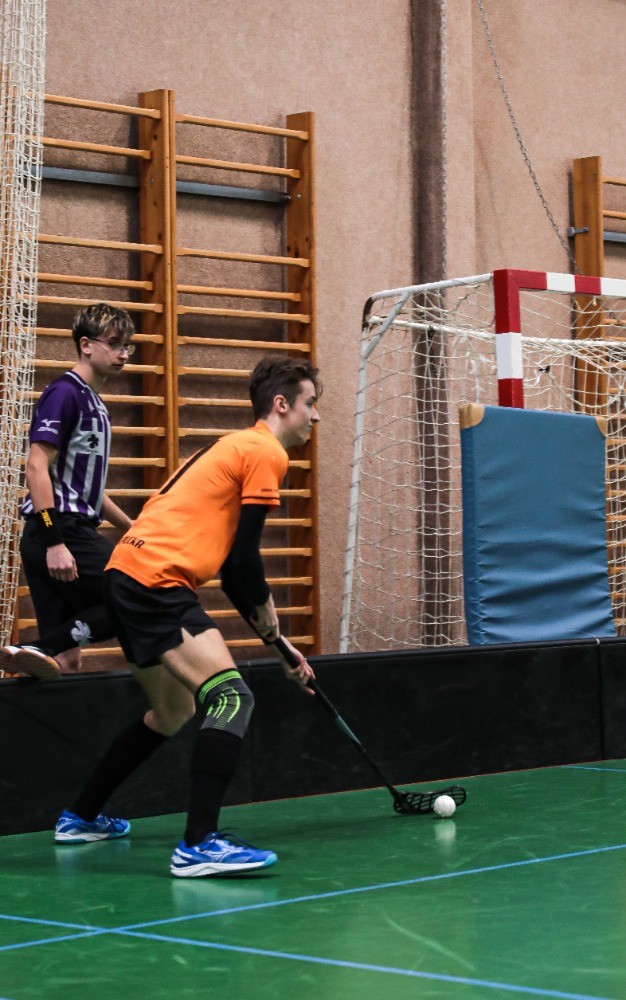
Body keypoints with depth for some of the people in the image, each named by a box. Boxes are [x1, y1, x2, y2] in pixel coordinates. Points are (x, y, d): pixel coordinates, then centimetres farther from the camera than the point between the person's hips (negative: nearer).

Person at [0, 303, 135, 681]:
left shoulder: (95, 403, 21)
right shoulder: (65, 393, -8)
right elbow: (36, 469, -16)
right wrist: (54, 542, -22)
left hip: (74, 533, 9)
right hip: (61, 531, -9)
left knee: (66, 659, 4)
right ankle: (40, 650, -14)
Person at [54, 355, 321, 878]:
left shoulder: (236, 448, 25)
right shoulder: (266, 452, -5)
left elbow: (230, 566, 26)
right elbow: (245, 556, -10)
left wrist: (278, 644, 25)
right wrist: (270, 623, 6)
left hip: (128, 575, 10)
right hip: (156, 580, -10)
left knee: (174, 710, 25)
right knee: (232, 696, -19)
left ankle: (81, 817, 36)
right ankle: (199, 845, -28)